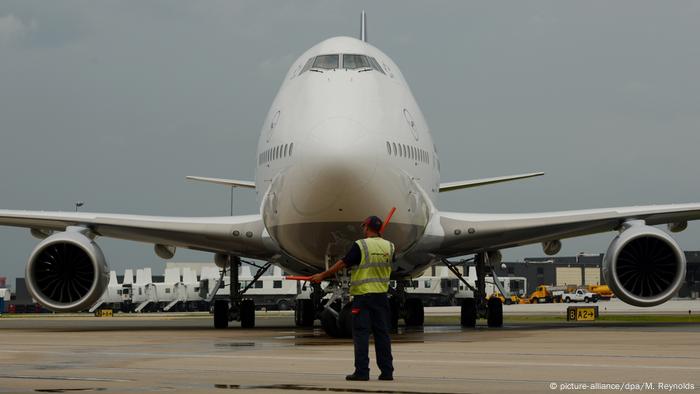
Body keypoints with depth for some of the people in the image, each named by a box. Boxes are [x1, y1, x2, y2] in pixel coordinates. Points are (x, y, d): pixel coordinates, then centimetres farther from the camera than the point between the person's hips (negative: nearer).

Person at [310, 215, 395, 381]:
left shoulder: (360, 245, -11)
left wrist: (322, 275, 1)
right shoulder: (389, 246, 4)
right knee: (382, 334, 7)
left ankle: (362, 371, -5)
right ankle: (387, 372, 6)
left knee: (361, 333, -2)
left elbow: (343, 263, -8)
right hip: (381, 295, 5)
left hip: (362, 295, -4)